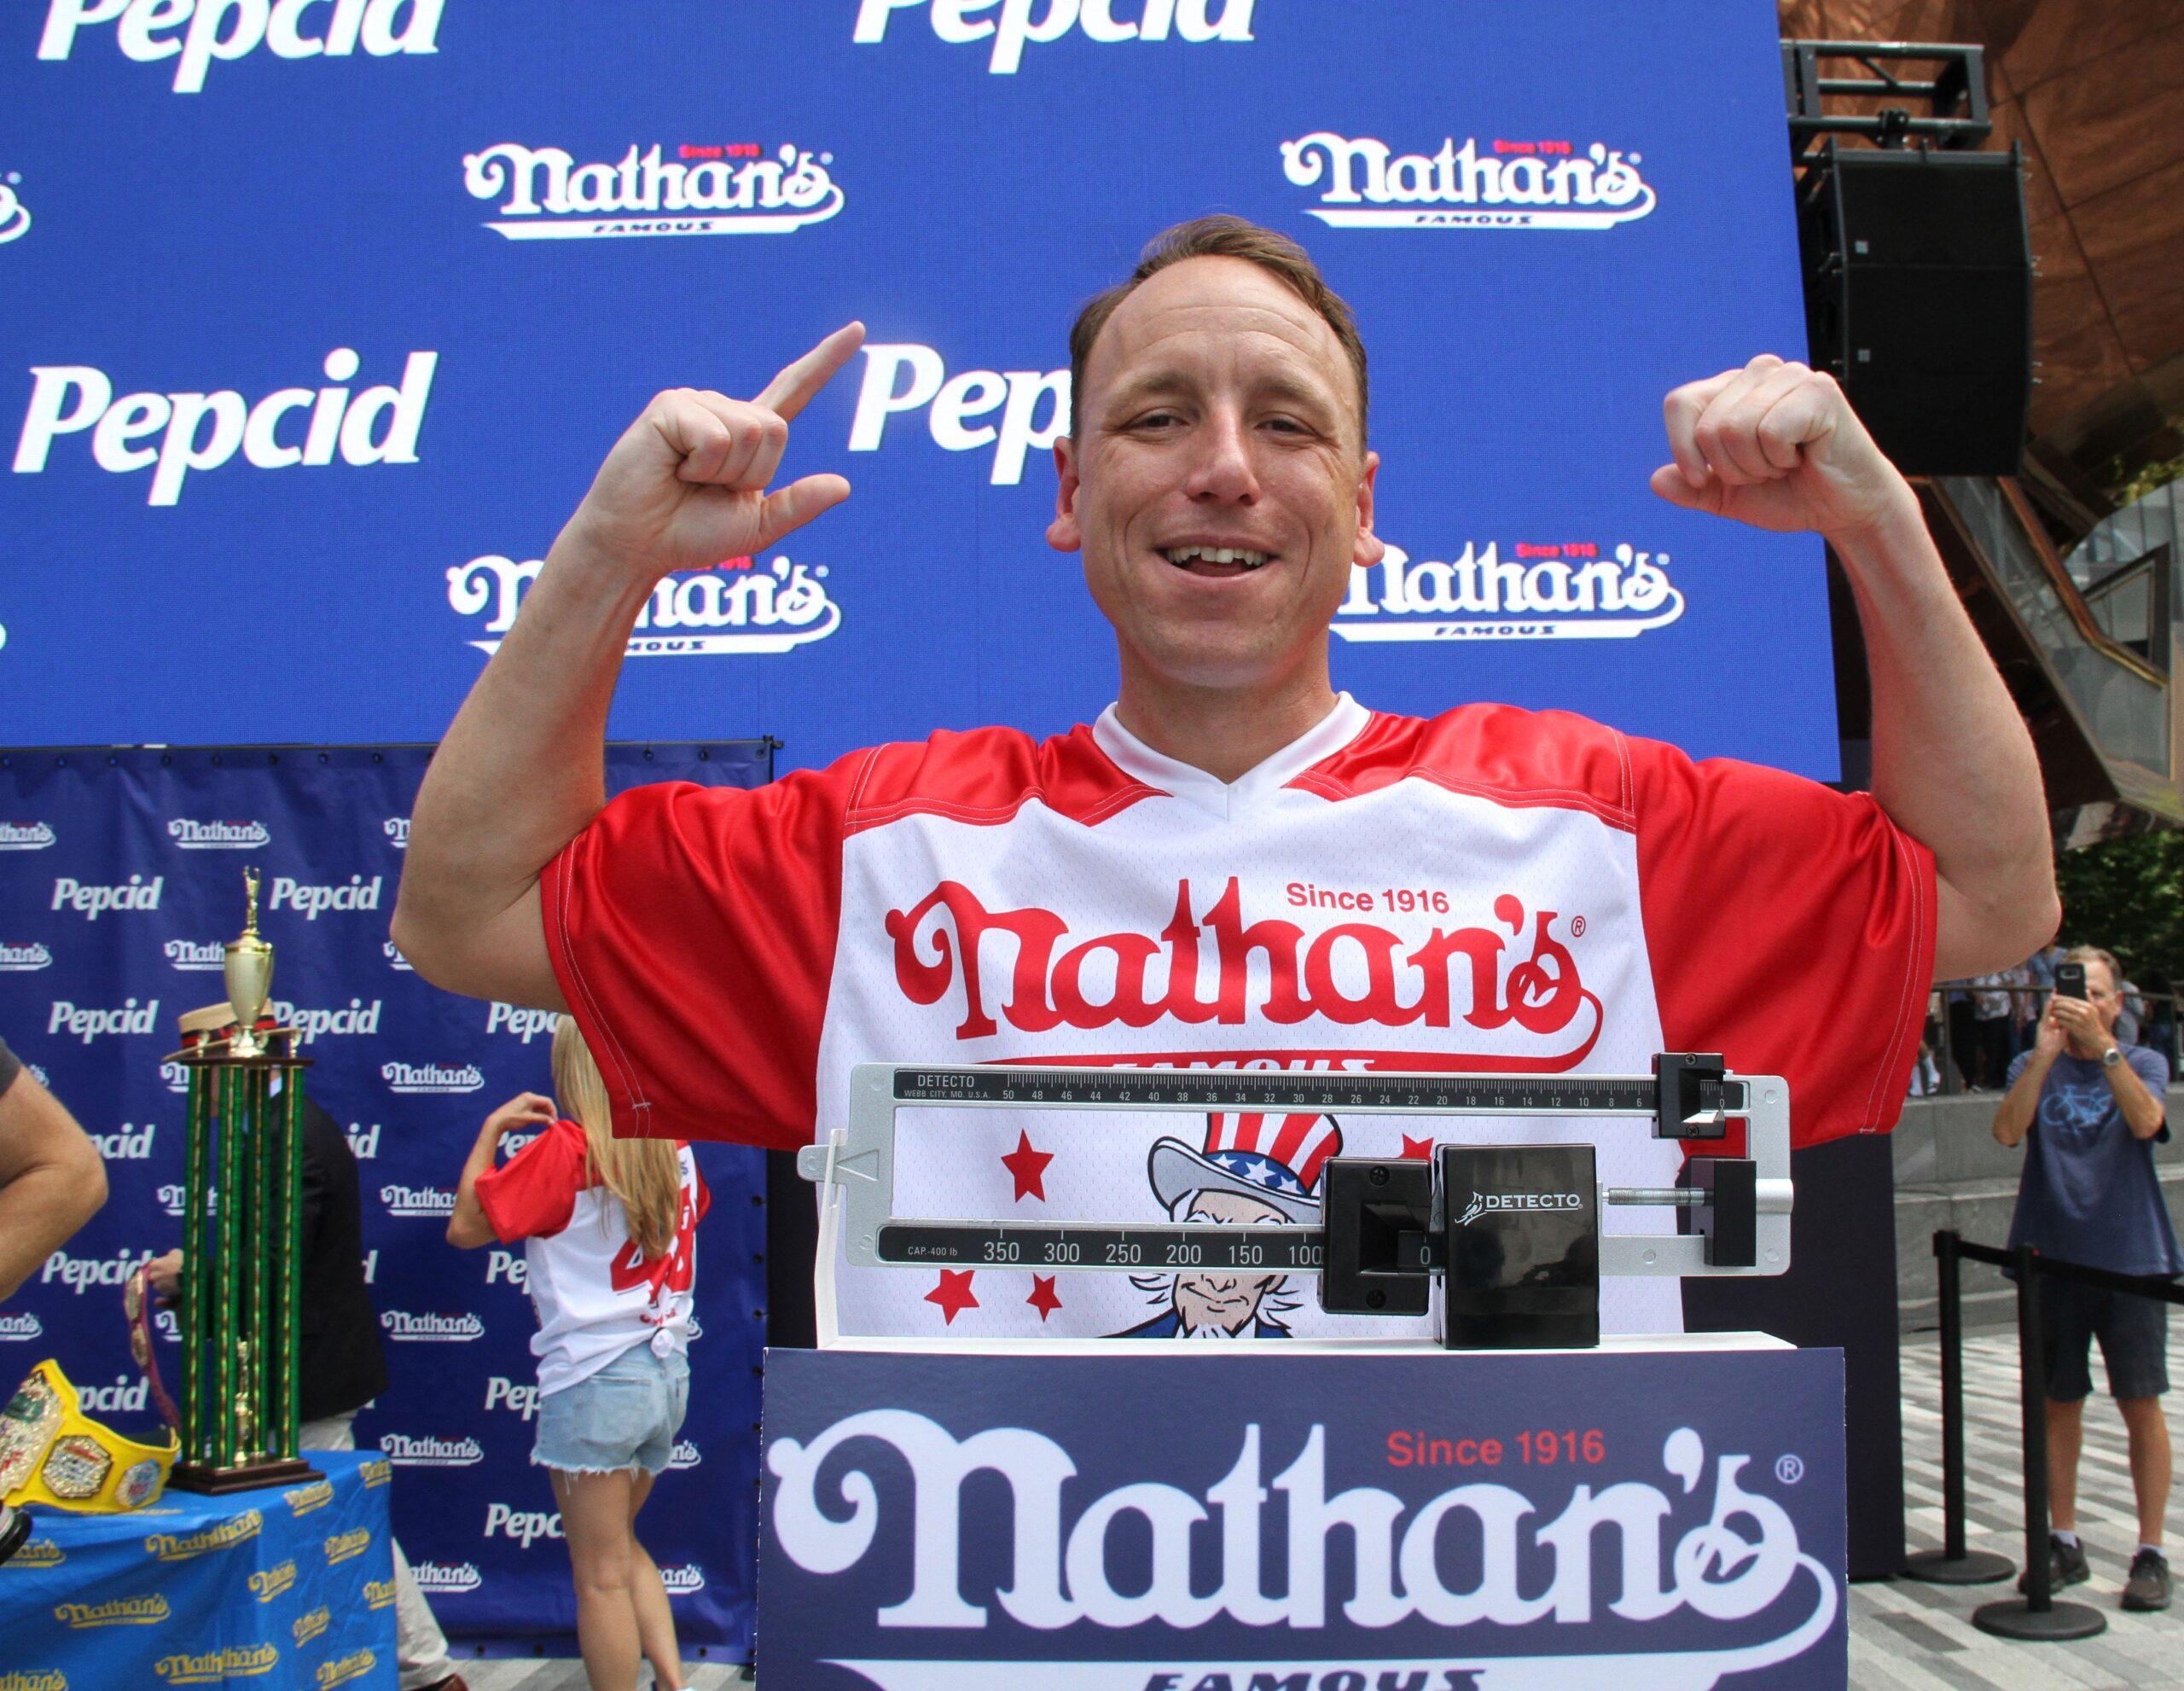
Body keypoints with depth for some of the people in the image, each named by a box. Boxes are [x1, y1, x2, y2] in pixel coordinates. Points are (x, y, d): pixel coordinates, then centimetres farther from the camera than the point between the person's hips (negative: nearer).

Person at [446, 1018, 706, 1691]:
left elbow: (465, 1227, -9)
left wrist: (491, 1131, 1)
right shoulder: (674, 1151, 4)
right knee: (621, 1544, 24)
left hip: (595, 1378, -6)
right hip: (668, 1374, 7)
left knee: (601, 1576, 3)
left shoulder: (566, 1148, -12)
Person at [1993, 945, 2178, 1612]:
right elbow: (2008, 1130, -15)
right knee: (2059, 1405, 8)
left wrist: (2102, 1045, -29)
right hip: (2053, 1257, 1)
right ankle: (2065, 1543, 19)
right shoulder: (2034, 1067, 5)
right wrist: (2045, 1053, -25)